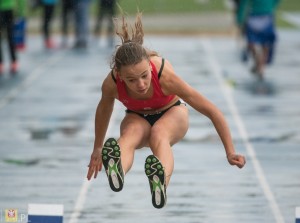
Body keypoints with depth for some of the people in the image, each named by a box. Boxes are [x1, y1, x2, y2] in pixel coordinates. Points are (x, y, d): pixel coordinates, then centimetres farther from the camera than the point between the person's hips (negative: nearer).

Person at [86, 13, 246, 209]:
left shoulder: (165, 76, -36)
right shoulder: (111, 84, -29)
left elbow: (212, 111, -28)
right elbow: (104, 109, -3)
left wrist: (230, 152, -24)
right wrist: (98, 148, 10)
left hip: (172, 113, -2)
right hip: (137, 118, 2)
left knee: (158, 134, -39)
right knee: (130, 134, -37)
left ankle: (161, 184, -72)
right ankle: (116, 172, -72)